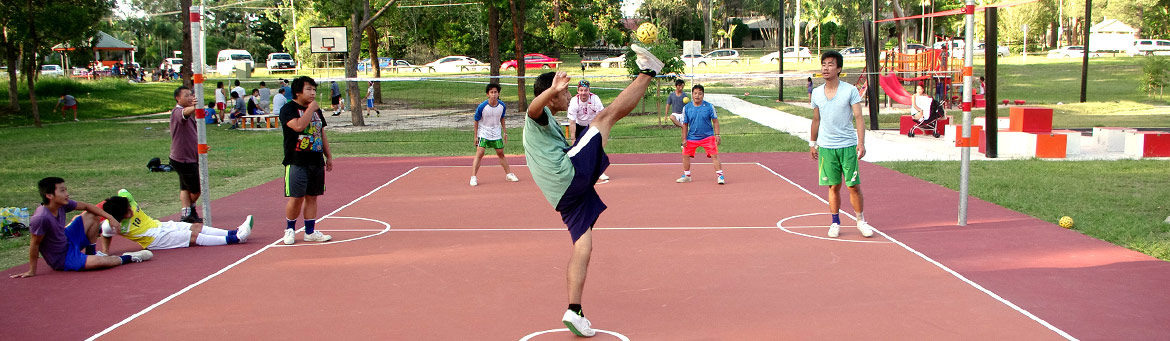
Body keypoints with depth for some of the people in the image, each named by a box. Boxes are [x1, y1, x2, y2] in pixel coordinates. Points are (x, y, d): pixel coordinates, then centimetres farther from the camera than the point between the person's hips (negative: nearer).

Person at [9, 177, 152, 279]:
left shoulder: (62, 204, -11)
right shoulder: (41, 218, -32)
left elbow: (85, 206, 6)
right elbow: (34, 244, -22)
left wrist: (110, 217, 0)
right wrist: (32, 271, -13)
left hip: (68, 240, 8)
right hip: (63, 260, -8)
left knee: (92, 215, 6)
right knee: (101, 261, -28)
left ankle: (91, 252, 15)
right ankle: (129, 258, 3)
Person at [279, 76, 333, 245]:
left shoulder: (316, 109, 16)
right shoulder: (288, 109, -6)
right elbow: (298, 126, -24)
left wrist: (329, 156, 19)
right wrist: (310, 109, -15)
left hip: (317, 161, 6)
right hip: (296, 162, -6)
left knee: (312, 197, 8)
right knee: (296, 198, -5)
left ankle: (310, 231, 15)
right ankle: (290, 229, 14)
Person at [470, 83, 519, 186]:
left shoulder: (502, 106, -8)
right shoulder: (482, 107, -19)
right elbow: (476, 121, -7)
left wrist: (505, 132, 11)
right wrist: (476, 136, -5)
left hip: (496, 133, 3)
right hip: (483, 132, -3)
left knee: (501, 154, 12)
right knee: (479, 154, -13)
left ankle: (509, 174, 26)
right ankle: (473, 177, -11)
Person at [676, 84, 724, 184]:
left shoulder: (709, 106, -6)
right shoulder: (686, 108, -2)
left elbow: (715, 121, 0)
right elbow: (685, 124, 4)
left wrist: (717, 135, -8)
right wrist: (684, 139, 0)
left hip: (708, 136, -2)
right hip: (692, 137, 2)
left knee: (715, 155, -11)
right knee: (685, 155, 7)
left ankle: (720, 176, -4)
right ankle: (686, 176, 26)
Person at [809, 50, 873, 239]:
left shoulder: (850, 90, -5)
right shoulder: (816, 93, 6)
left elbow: (859, 117, -7)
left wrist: (861, 142, -16)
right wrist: (812, 144, 17)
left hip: (848, 145, -2)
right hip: (826, 147, 2)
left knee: (854, 186, 0)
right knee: (833, 187, 5)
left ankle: (861, 220, 16)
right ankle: (835, 223, 15)